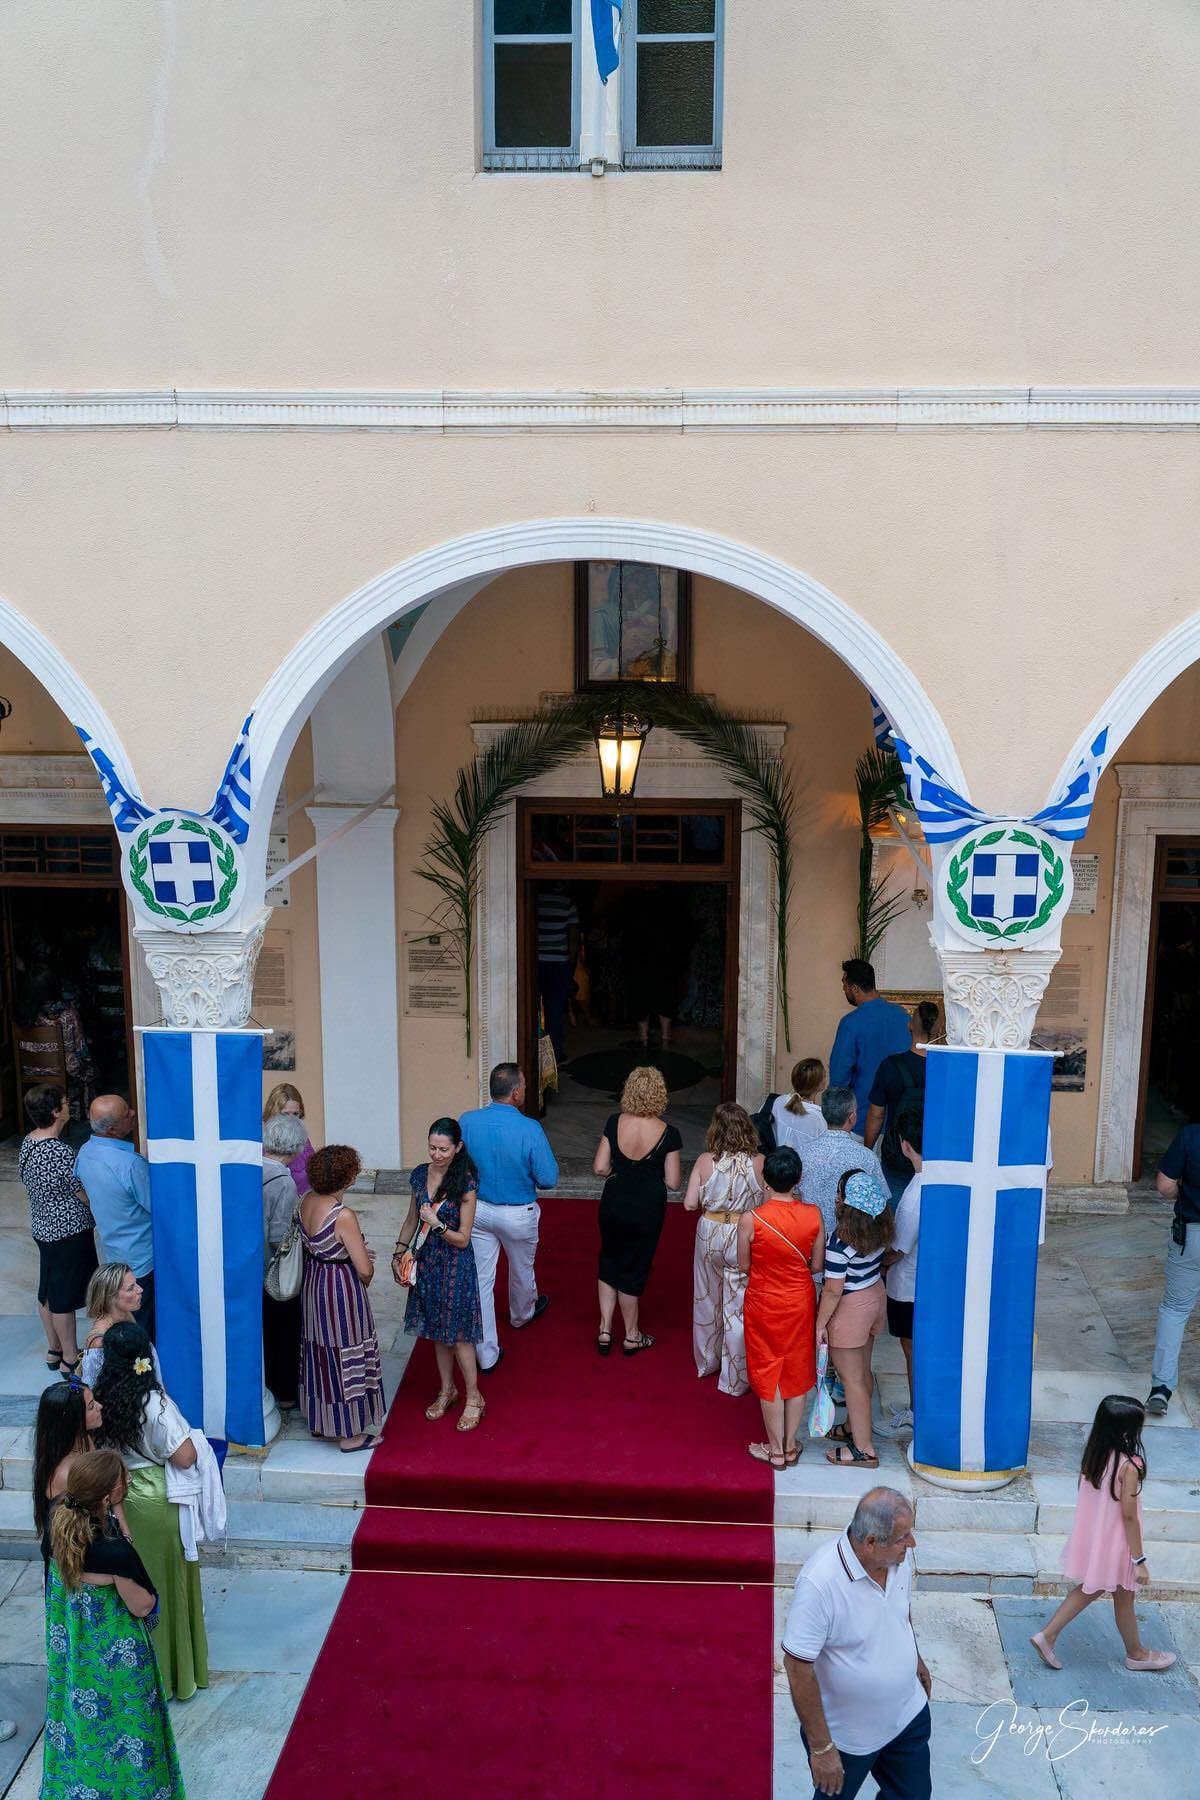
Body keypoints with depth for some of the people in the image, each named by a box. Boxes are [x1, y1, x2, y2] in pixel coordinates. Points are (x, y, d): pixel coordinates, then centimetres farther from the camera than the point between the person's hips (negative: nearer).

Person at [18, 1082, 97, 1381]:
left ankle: (54, 1350, 34)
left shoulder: (27, 1143, 0)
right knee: (65, 1297, 4)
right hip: (68, 1232, -9)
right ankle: (70, 1360, 17)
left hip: (43, 1228, 9)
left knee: (48, 1291, 19)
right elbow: (86, 1197, -20)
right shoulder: (59, 1152, -28)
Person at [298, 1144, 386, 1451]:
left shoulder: (306, 1202, -5)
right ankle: (349, 1434, 21)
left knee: (320, 1349, 23)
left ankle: (319, 1420, 39)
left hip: (312, 1284, 8)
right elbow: (365, 1269, -22)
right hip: (341, 1289, -8)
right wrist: (364, 1282, 1)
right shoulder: (343, 1215, -28)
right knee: (345, 1356, 7)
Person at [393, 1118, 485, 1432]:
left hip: (455, 1265, -5)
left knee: (457, 1334, 3)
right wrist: (399, 1253, 8)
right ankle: (447, 1390, 35)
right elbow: (411, 1219, 12)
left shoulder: (465, 1184, -19)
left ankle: (473, 1398, 20)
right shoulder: (420, 1175, -2)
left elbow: (463, 1239, -15)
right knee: (436, 1330, 17)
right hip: (426, 1262, 5)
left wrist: (437, 1224, -29)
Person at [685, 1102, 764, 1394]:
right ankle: (734, 1379, 20)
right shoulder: (759, 1163, -15)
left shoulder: (705, 1161, -12)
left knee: (707, 1301, 22)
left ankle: (707, 1362, 42)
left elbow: (689, 1204, -8)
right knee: (738, 1309, 10)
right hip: (743, 1238, -2)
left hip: (709, 1233, 2)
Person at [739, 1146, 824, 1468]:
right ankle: (791, 1447, 31)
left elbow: (744, 1264, -8)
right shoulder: (813, 1215, -15)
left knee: (768, 1374, 14)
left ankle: (775, 1450, 26)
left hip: (764, 1303, -2)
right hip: (800, 1302, 3)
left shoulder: (750, 1220, -23)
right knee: (796, 1373, 18)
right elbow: (817, 1265, -5)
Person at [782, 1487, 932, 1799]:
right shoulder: (820, 1582, -36)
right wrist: (821, 1747, -21)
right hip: (846, 1735, -5)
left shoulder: (899, 1555, -16)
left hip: (907, 1715, 5)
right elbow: (798, 1666, -27)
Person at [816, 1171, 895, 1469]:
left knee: (851, 1378, 6)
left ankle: (863, 1449, 15)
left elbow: (833, 1290, -23)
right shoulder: (879, 1228, -7)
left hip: (849, 1309, -8)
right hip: (875, 1296, 8)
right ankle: (855, 1427, 40)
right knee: (863, 1371, 22)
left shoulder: (842, 1240, -29)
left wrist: (820, 1324, -12)